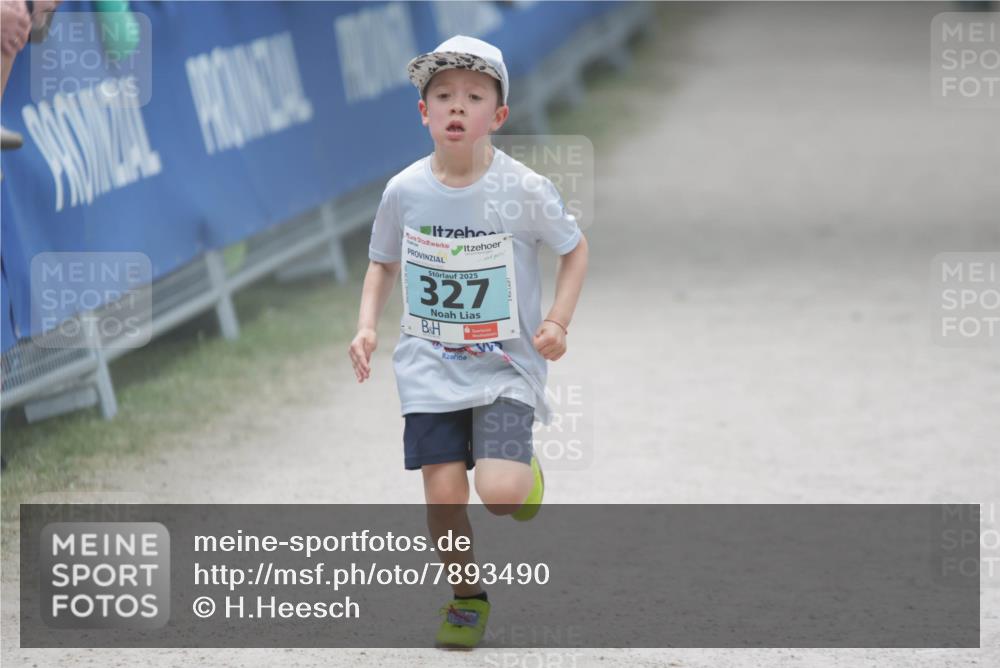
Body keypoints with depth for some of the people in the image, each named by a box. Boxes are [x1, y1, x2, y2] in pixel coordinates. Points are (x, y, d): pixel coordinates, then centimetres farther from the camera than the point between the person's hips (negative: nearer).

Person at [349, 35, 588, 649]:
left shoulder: (525, 191, -13)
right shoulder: (404, 191, -5)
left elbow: (575, 249, 4)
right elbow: (383, 264, 13)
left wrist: (558, 321, -8)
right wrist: (368, 325, -2)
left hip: (506, 367, -2)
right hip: (431, 367, 2)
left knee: (499, 493, -19)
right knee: (444, 493, -5)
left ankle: (525, 469, 20)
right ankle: (466, 598, 21)